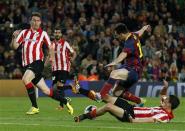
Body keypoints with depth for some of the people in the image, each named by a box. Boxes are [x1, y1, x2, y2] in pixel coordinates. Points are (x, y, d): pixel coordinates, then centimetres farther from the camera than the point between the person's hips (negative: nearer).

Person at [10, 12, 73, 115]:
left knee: (25, 79, -31)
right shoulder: (24, 32, 13)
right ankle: (65, 102, 20)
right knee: (46, 90, 3)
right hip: (27, 64, 4)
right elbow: (14, 46, 7)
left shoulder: (43, 33, 7)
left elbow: (50, 47, 16)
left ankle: (34, 107, -24)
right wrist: (14, 37, -9)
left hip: (37, 62, -4)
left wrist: (51, 56, 3)